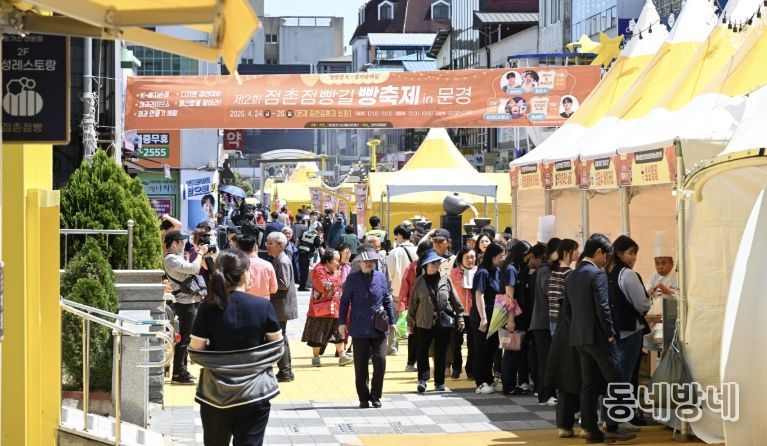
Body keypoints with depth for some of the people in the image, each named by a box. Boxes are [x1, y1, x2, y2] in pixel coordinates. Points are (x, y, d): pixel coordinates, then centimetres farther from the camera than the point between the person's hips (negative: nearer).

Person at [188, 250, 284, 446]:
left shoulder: (208, 307, -10)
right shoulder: (262, 306, -10)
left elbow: (195, 353, -7)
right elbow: (277, 348, -1)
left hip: (216, 393, 1)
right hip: (254, 392, -1)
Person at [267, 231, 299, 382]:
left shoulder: (282, 261, -16)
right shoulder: (277, 260, 13)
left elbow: (283, 284, -22)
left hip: (281, 306, -10)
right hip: (278, 306, 10)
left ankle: (285, 372, 1)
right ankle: (286, 371, 23)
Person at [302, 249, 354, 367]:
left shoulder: (336, 271, 14)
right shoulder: (319, 270, -12)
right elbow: (323, 287, -23)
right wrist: (335, 276, -16)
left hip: (335, 308, 7)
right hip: (321, 310, -7)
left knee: (339, 332, 6)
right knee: (317, 335, 1)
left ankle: (342, 356, 8)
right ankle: (315, 358, 9)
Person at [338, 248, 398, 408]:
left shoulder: (381, 277, 7)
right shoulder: (352, 279, -1)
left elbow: (387, 300, 13)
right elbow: (344, 301, 3)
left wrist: (391, 321, 14)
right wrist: (342, 322, -2)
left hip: (379, 328, 2)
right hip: (360, 329, -2)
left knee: (380, 362, -3)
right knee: (361, 365, 3)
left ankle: (375, 396, 10)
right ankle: (364, 398, 14)